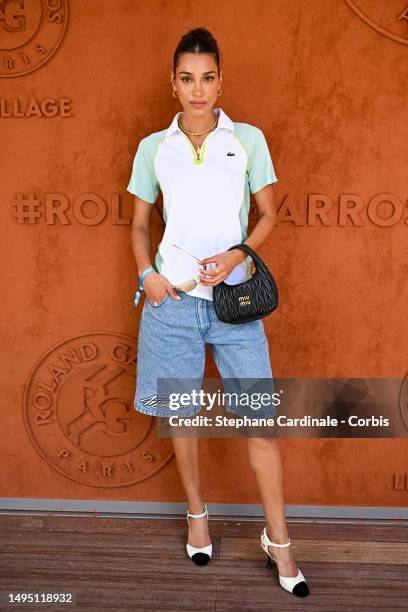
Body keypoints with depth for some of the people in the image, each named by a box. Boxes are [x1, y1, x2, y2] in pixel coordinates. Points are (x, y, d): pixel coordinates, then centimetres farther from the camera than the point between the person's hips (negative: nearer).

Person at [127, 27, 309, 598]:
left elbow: (268, 214, 7)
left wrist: (236, 255, -11)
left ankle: (278, 539, 16)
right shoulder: (153, 147, 7)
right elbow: (139, 223, 13)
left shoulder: (248, 139, 4)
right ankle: (197, 515, 33)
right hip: (172, 296, 2)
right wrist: (148, 273, -5)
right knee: (182, 412, 11)